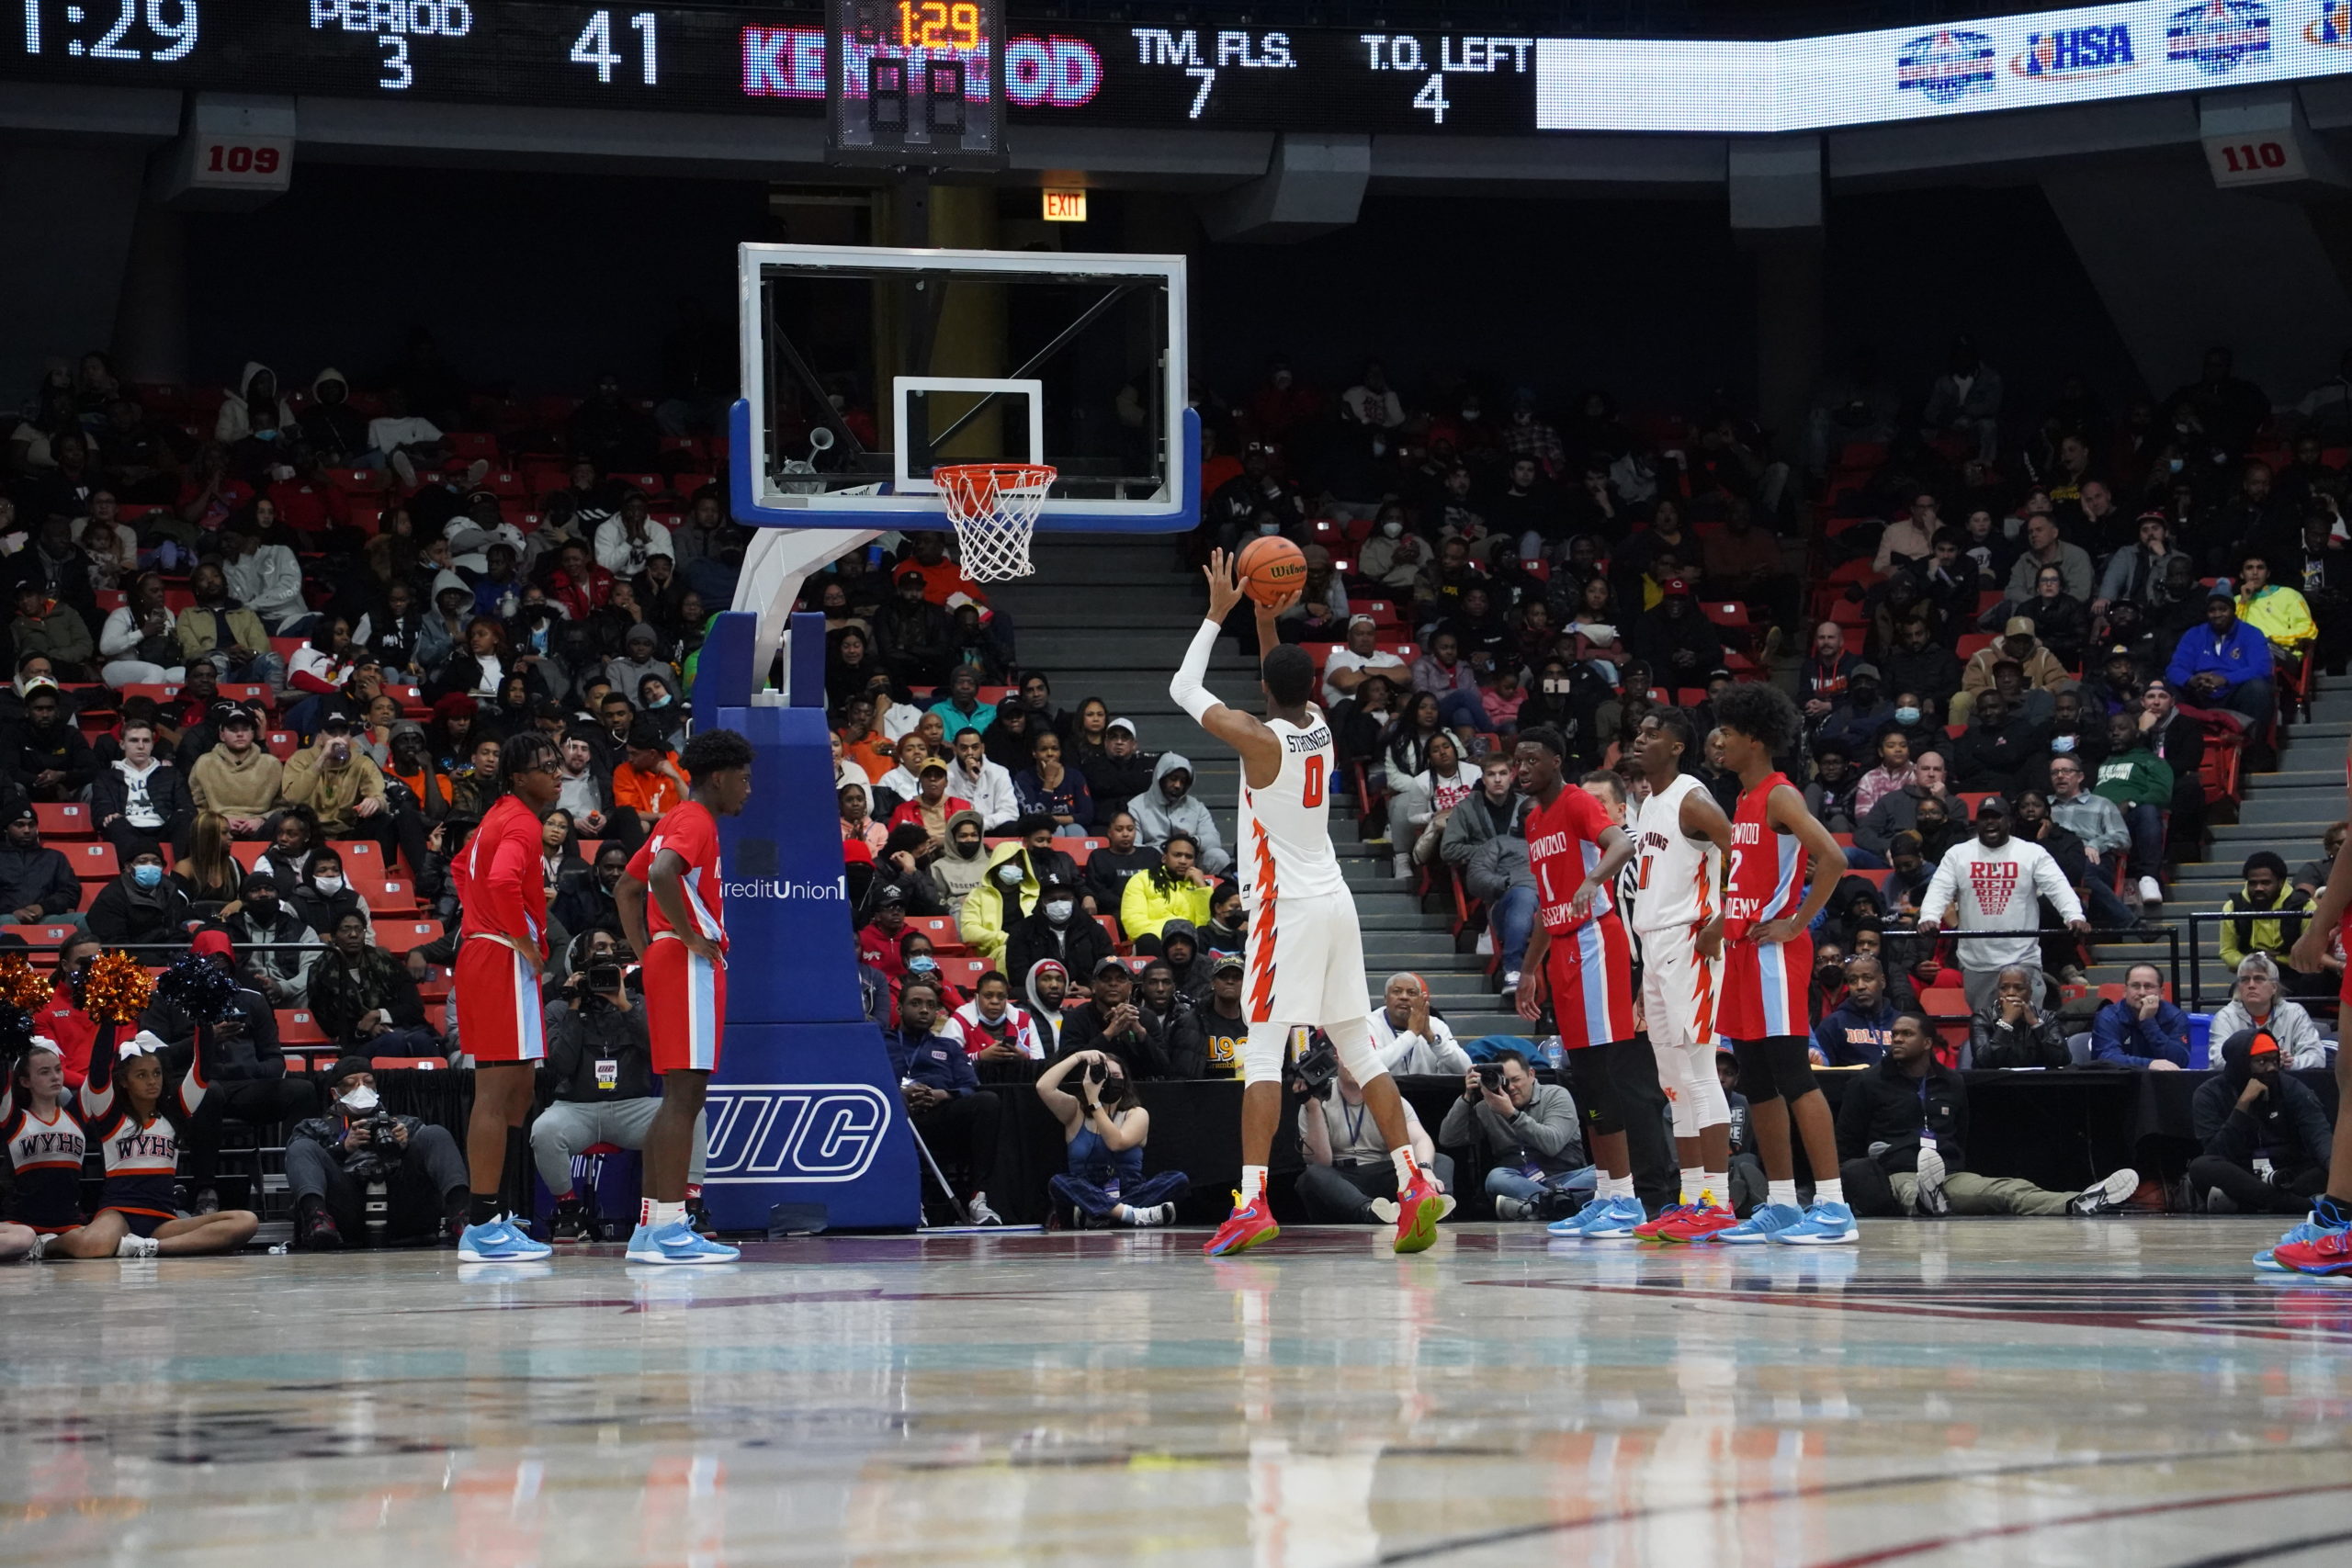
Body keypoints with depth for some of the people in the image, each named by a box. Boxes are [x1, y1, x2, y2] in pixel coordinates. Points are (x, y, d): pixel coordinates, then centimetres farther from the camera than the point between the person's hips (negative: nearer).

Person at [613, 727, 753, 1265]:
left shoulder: (673, 822, 20)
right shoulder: (696, 822, -9)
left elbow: (626, 889, 26)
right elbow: (663, 875, -29)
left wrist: (647, 952, 19)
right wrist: (691, 937, -20)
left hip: (666, 962, 10)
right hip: (690, 964, -10)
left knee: (680, 1098, 11)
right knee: (684, 1096, -12)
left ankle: (650, 1228, 11)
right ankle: (669, 1228, -16)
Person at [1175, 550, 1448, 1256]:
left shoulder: (1258, 738, -11)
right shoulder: (1318, 726, 7)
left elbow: (1183, 689, -1)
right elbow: (1289, 695, 31)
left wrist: (1218, 614, 6)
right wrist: (1267, 622, 22)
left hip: (1287, 908, -7)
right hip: (1335, 903, 7)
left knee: (1262, 1052, -9)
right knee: (1357, 1050, 10)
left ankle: (1253, 1203, -18)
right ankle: (1414, 1184, 3)